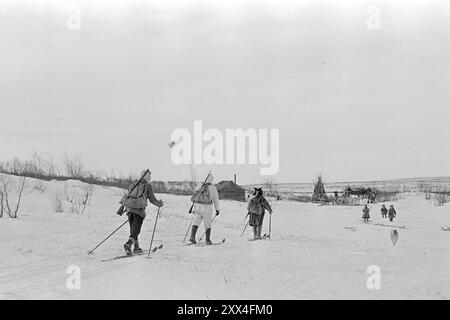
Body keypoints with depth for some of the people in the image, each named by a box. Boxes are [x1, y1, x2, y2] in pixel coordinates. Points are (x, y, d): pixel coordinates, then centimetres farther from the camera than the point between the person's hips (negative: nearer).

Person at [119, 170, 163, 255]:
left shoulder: (133, 185, 20)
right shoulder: (148, 186, 5)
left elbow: (128, 196, 18)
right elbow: (152, 200, 7)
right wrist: (160, 204, 23)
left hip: (129, 209, 5)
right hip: (139, 210, -5)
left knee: (133, 229, 19)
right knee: (135, 230, -6)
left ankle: (136, 247, 26)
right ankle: (128, 244, -28)